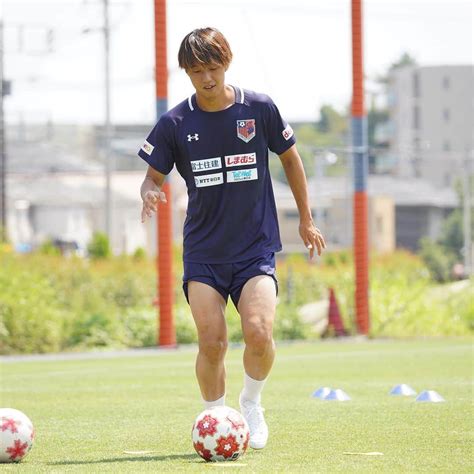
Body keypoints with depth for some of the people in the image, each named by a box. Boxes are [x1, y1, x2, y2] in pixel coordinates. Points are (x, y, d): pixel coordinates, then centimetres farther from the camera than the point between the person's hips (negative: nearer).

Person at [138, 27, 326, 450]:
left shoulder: (259, 109, -2)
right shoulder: (174, 124, -3)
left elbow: (290, 158, 12)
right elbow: (154, 175, 6)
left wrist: (306, 219, 17)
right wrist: (150, 192, -19)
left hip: (256, 246, -1)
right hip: (203, 251, 1)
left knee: (259, 333, -19)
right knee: (212, 343, -10)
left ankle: (251, 403, 9)